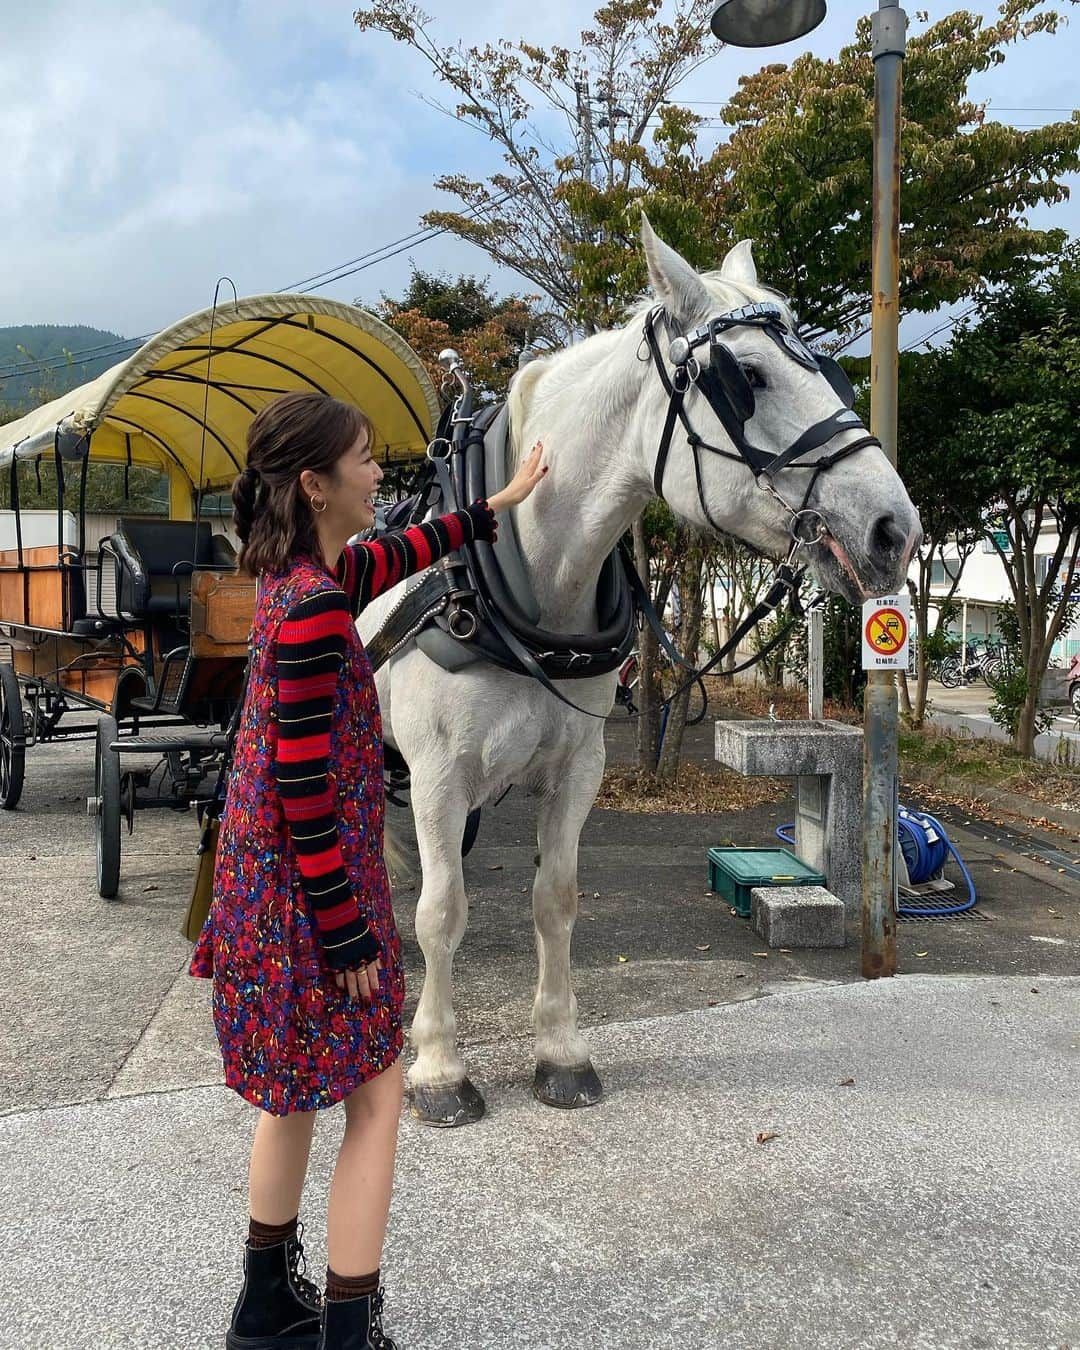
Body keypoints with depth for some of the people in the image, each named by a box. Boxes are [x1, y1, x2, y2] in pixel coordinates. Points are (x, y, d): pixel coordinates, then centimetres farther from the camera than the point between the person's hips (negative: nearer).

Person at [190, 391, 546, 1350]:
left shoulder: (302, 578, 6)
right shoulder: (313, 604, -22)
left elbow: (396, 556, 26)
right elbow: (306, 785, -24)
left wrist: (499, 505, 35)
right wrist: (345, 931, -19)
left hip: (274, 884, 10)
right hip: (310, 895, -10)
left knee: (299, 1091, 22)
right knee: (376, 1096, 5)